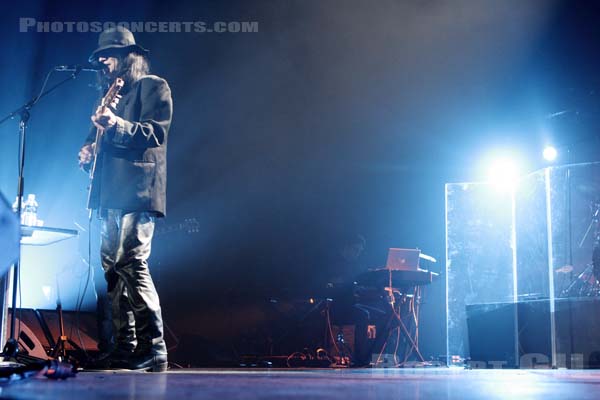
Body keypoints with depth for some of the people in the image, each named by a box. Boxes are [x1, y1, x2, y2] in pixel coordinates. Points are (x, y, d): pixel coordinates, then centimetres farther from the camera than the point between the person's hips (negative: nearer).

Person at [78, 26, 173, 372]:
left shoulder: (153, 86, 1)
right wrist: (89, 154, 9)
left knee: (131, 262, -18)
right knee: (112, 266, 6)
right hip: (111, 194, 9)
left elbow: (156, 133, -11)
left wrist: (117, 125, -26)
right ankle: (125, 347, 10)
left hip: (137, 191, -9)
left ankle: (153, 348, -16)